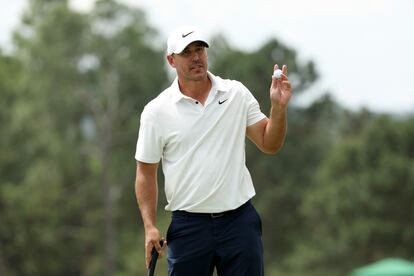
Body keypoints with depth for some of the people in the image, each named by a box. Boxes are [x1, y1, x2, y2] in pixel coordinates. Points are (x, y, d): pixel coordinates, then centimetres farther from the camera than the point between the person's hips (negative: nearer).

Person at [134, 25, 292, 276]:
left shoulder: (237, 94, 5)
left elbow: (269, 145, 6)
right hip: (188, 225, -1)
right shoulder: (156, 111, -1)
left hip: (239, 220, 1)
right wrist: (150, 226, -4)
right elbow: (146, 173, 4)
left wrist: (279, 107, -12)